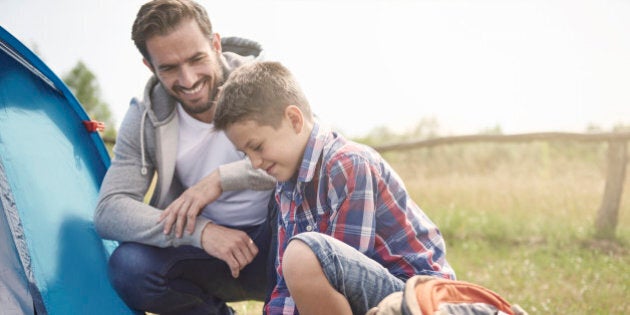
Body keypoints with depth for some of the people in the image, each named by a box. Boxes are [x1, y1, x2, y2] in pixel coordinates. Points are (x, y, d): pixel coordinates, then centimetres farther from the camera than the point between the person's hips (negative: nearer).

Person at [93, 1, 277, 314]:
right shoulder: (144, 120, -9)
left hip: (280, 243, -2)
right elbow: (109, 210, -16)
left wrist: (222, 178, -30)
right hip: (206, 252, 2)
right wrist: (202, 231, -31)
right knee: (128, 266, -27)